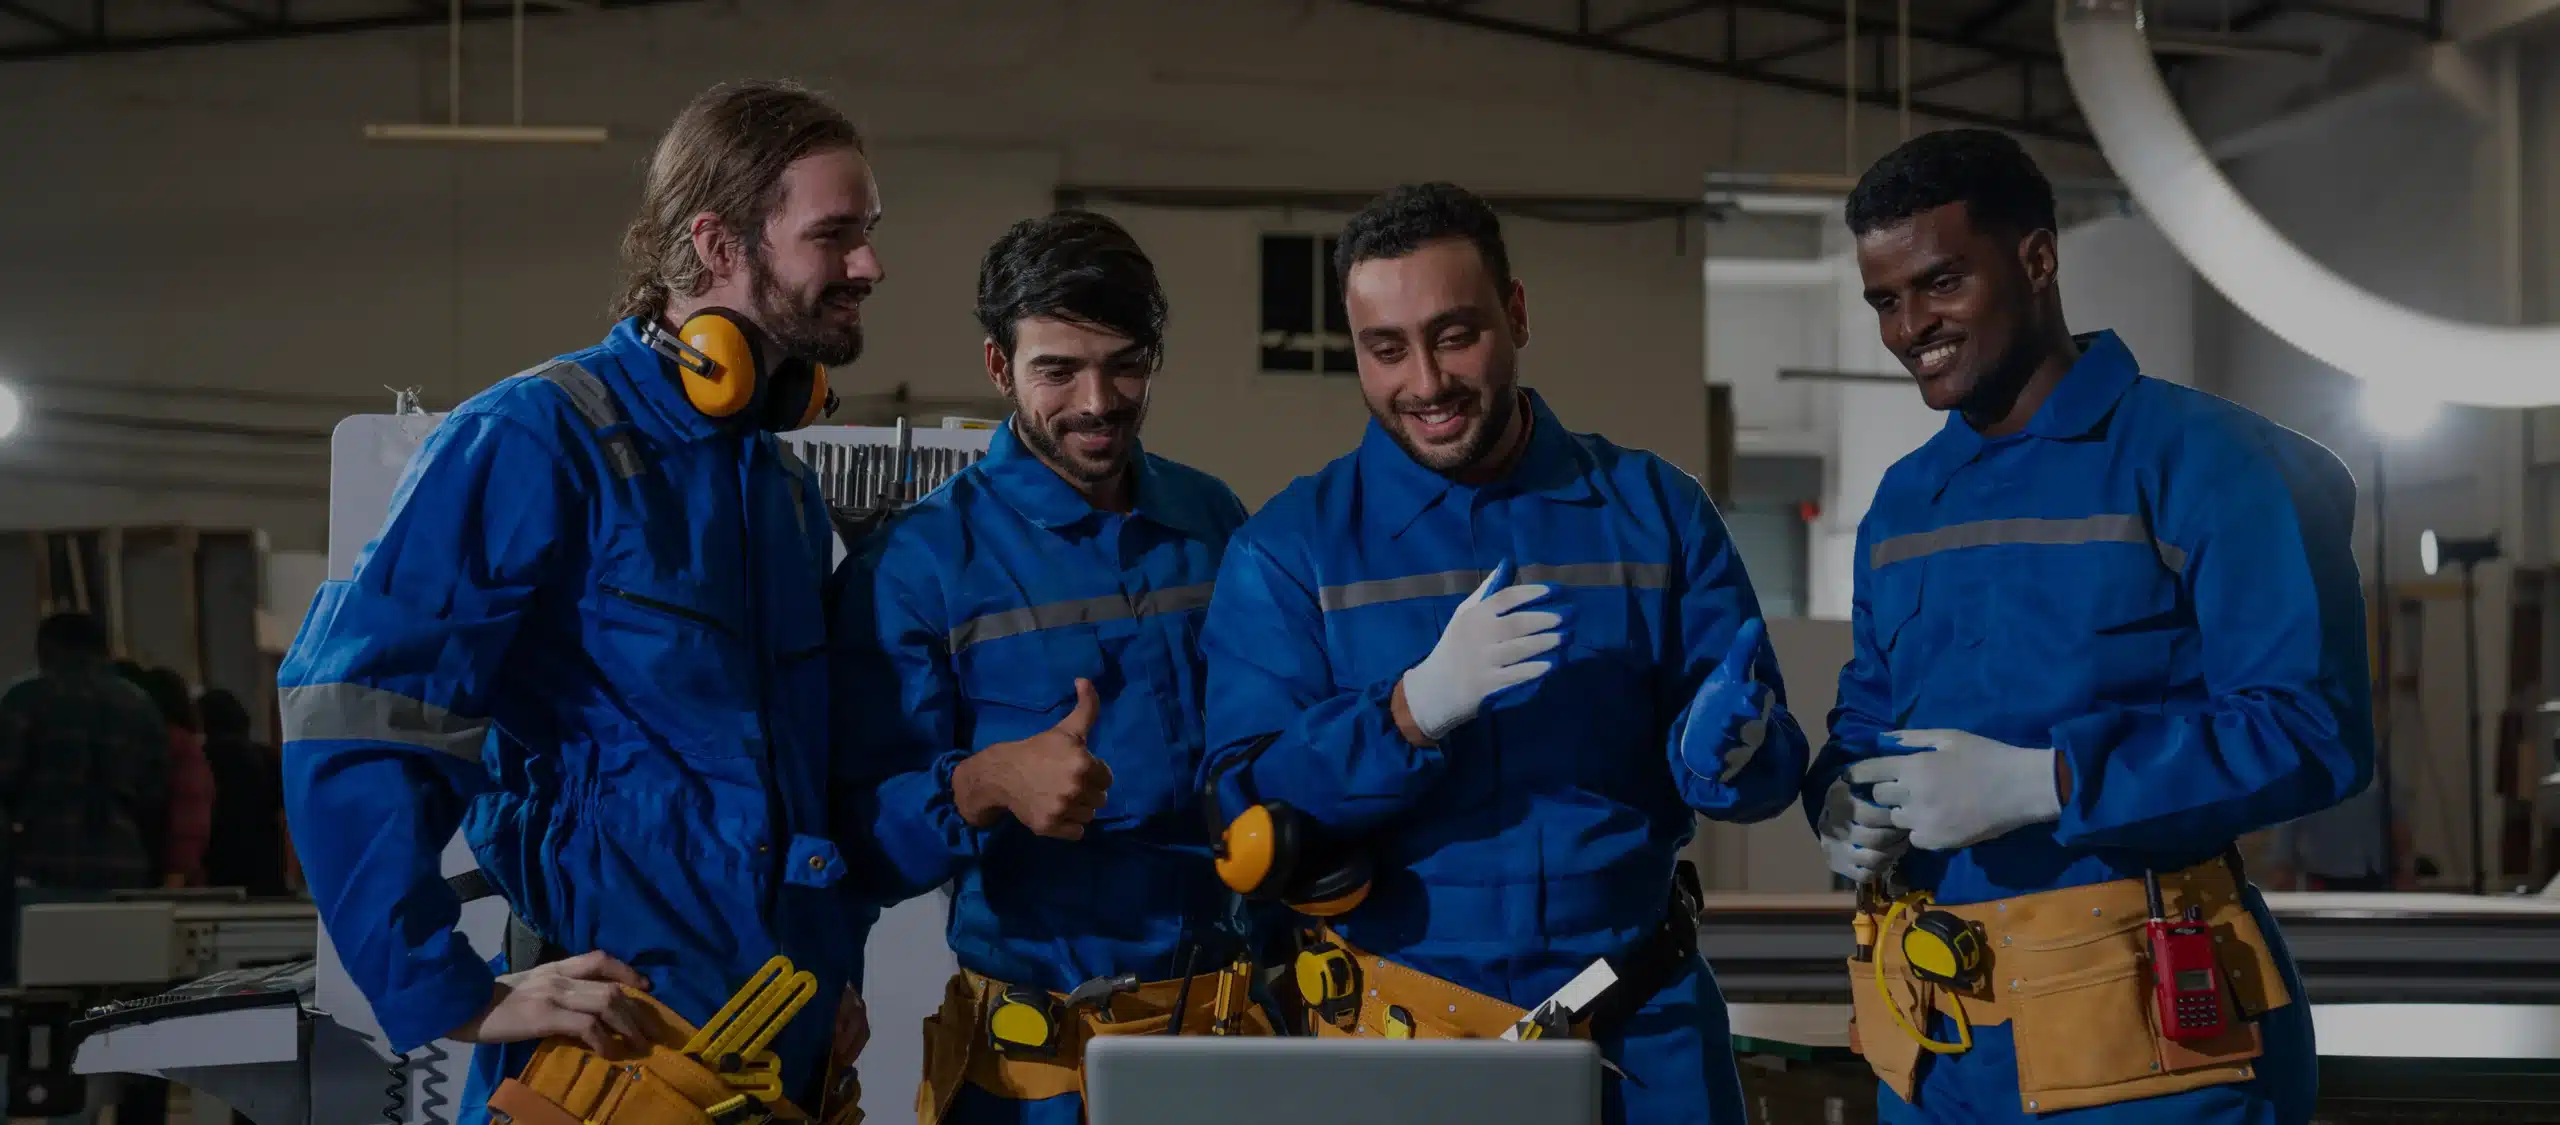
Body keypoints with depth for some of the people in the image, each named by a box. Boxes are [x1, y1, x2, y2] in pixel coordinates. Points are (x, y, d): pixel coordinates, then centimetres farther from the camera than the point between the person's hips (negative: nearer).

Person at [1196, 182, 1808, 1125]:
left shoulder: (1657, 510, 2)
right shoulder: (1288, 549, -4)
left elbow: (1774, 758, 2)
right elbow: (1245, 810, -11)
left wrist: (1723, 756, -22)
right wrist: (1413, 712, -26)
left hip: (1647, 1035, 2)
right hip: (1401, 1039, -1)